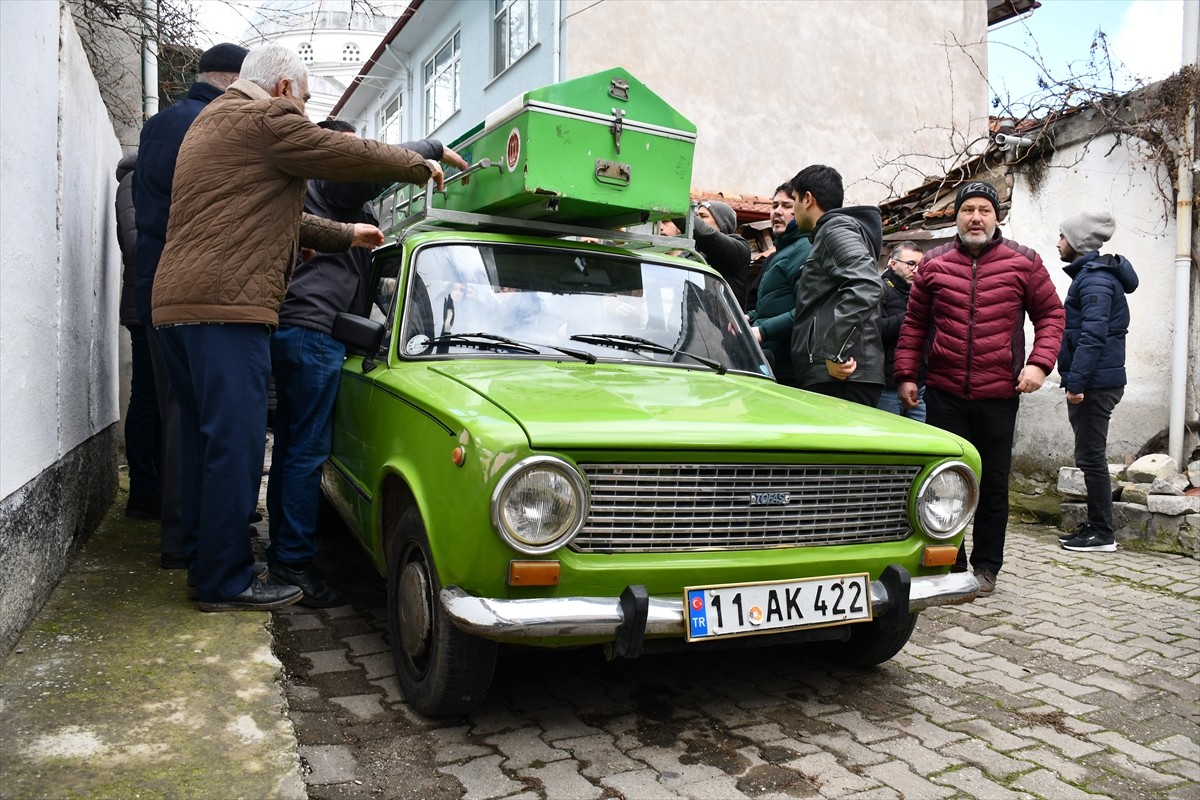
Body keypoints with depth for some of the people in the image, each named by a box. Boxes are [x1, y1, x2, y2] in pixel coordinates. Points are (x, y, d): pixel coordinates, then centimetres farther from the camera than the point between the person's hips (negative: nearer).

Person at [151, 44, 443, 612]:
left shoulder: (211, 122, 28)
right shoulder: (265, 119, -4)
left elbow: (275, 216, 30)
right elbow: (349, 156, -2)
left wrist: (345, 234, 32)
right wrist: (420, 165, 13)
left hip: (176, 303, 11)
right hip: (226, 306, -10)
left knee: (204, 440, 14)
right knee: (234, 444, -7)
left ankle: (204, 561, 23)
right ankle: (226, 582, -1)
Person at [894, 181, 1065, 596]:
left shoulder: (1024, 262, 3)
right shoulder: (934, 264, 6)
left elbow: (1051, 314, 7)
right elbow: (914, 324, 9)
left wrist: (1039, 363, -8)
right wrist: (906, 375, 4)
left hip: (999, 394, 0)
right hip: (944, 394, 1)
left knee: (993, 484, 9)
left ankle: (986, 566, 22)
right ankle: (949, 565, 18)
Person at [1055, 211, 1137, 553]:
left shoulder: (1095, 278, -14)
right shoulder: (1089, 274, 18)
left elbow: (1093, 335, -23)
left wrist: (1075, 381, -25)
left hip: (1095, 383, -11)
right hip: (1091, 382, 11)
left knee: (1091, 457, -6)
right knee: (1090, 457, 14)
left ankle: (1102, 534, 1)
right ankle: (1095, 526, 22)